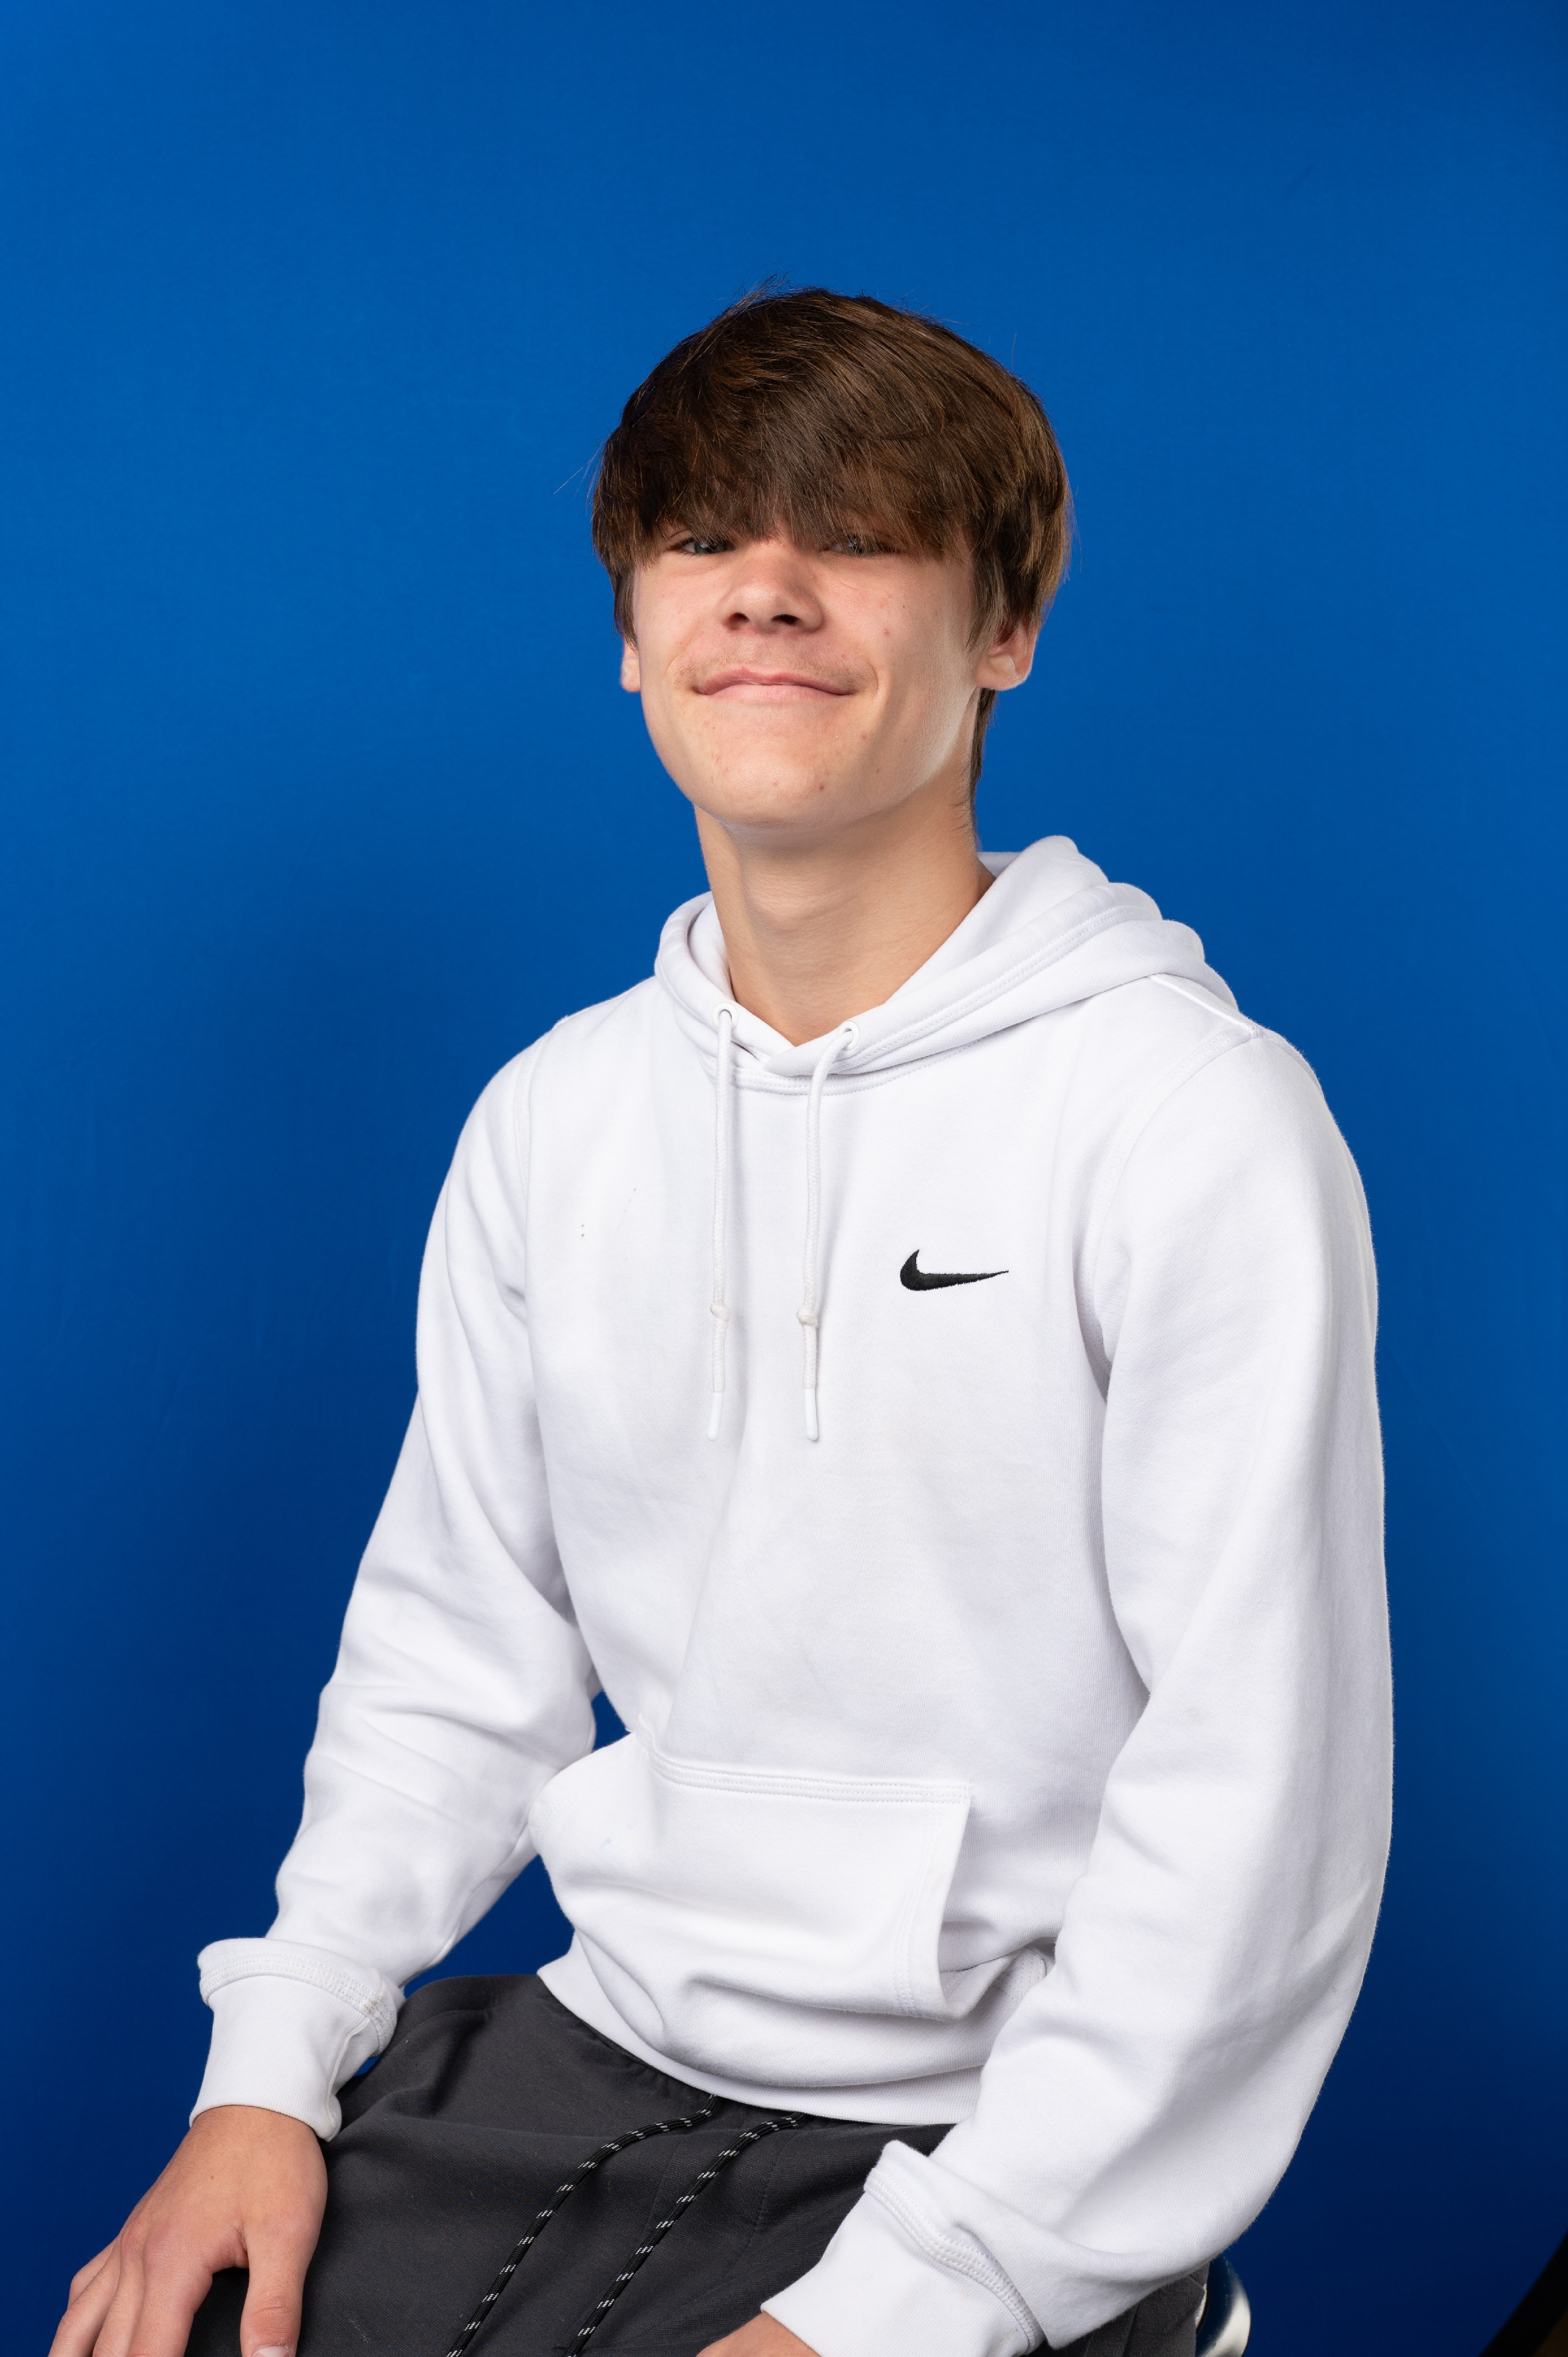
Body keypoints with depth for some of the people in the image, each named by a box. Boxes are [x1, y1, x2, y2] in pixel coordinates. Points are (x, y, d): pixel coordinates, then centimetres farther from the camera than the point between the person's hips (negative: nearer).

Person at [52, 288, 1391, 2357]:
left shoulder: (1199, 1122, -14)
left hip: (1000, 2152, -4)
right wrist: (271, 2070, -1)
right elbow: (456, 1657, 11)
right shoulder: (554, 1115, 5)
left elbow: (1261, 1799, -16)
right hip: (593, 2052, 5)